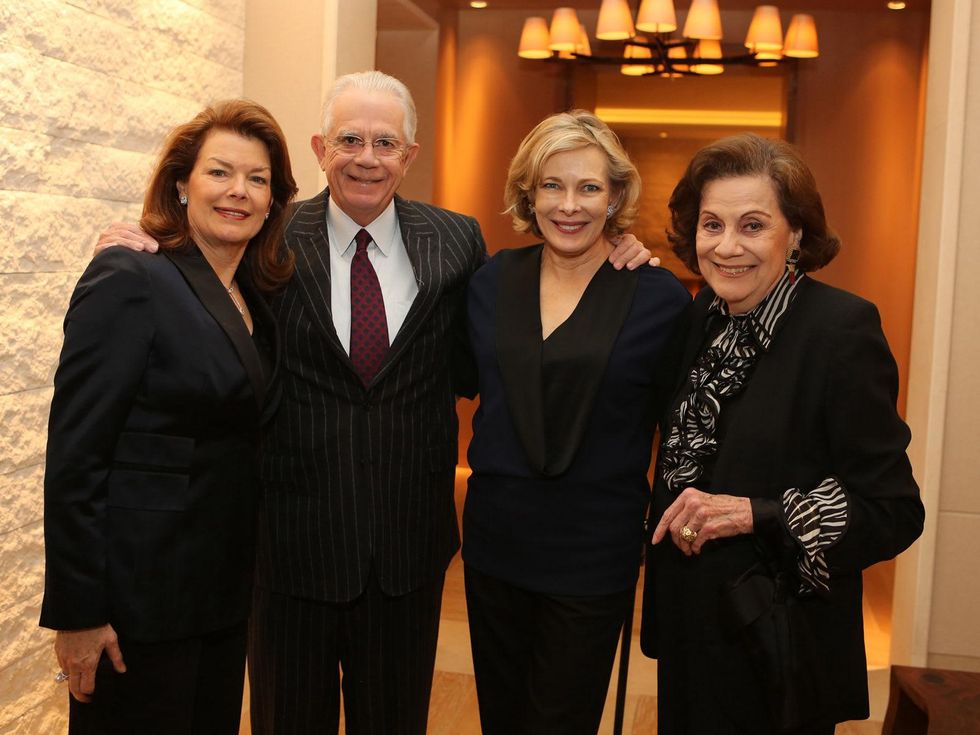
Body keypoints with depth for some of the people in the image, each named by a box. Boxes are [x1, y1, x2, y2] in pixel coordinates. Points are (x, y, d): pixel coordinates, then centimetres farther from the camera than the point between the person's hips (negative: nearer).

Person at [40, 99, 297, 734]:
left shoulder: (258, 300, 9)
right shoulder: (130, 281, -13)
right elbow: (75, 455, -16)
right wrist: (77, 612, -16)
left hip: (225, 591, 7)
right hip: (140, 595, -7)